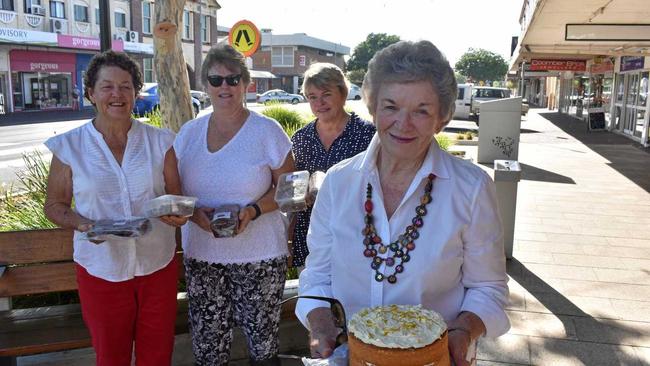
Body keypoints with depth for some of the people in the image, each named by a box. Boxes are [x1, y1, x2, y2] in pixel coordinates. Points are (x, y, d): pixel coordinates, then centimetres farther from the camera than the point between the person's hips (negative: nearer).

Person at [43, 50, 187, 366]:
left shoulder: (159, 141, -1)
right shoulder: (69, 146, -4)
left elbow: (176, 196, 5)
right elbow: (54, 204, 3)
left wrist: (178, 213, -19)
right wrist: (83, 225, -17)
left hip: (158, 265, 1)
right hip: (101, 270, -1)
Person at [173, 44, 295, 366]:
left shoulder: (267, 131, -3)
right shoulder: (189, 133, 7)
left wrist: (252, 211, -18)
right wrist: (194, 212, -9)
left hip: (258, 257, -3)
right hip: (201, 255, 3)